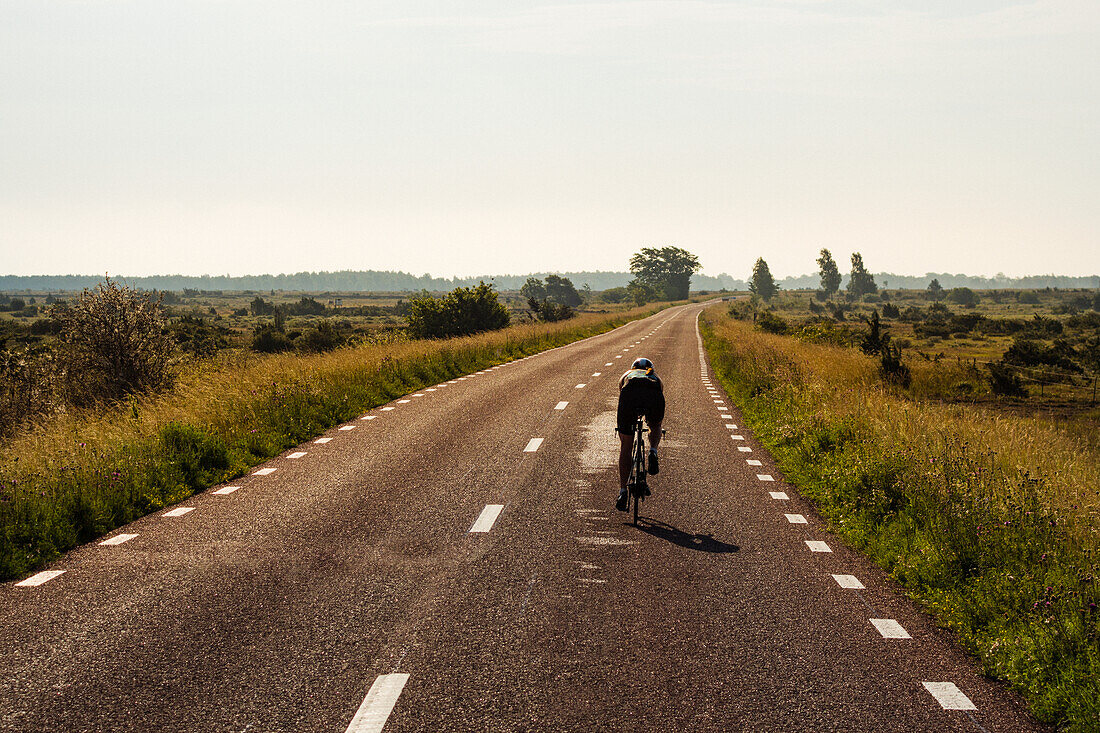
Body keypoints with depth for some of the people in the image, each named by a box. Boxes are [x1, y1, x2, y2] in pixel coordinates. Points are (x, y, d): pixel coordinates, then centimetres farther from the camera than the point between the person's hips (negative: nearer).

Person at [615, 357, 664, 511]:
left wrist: (618, 424, 64)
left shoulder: (626, 375, 42)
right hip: (653, 396, 0)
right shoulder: (655, 377, 43)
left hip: (630, 394, 0)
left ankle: (623, 491, 7)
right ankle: (653, 450, 4)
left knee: (626, 446, 12)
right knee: (655, 426, 34)